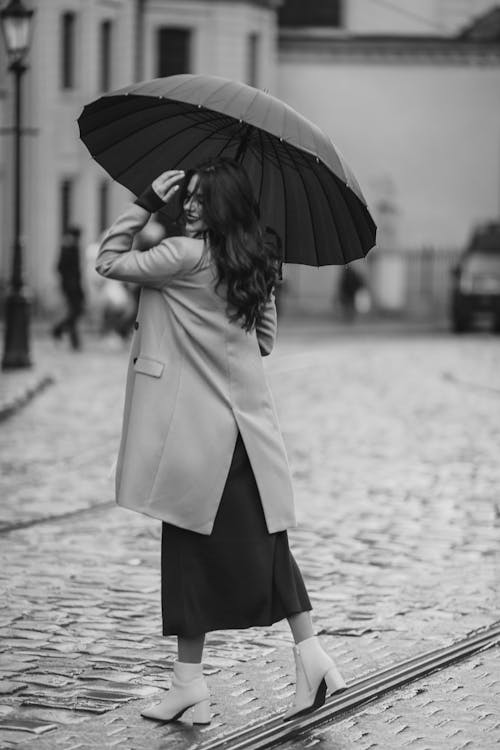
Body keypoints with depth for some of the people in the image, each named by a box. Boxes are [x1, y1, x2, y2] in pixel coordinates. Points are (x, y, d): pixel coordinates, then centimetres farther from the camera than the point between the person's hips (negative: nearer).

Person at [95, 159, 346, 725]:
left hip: (199, 426, -7)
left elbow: (108, 262, -6)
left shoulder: (187, 255, -14)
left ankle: (189, 683, 4)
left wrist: (145, 204, -4)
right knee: (262, 541, 12)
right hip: (247, 420, 7)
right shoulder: (257, 264, 8)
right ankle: (310, 654, 9)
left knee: (191, 547, 0)